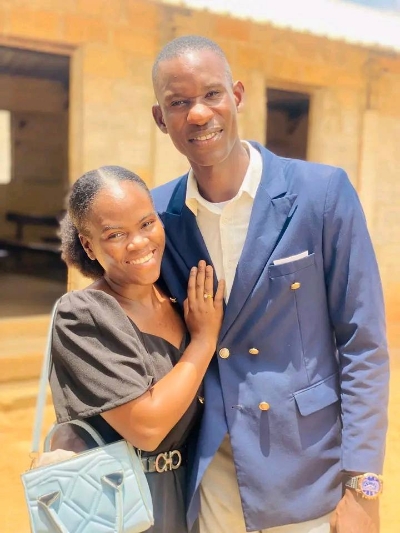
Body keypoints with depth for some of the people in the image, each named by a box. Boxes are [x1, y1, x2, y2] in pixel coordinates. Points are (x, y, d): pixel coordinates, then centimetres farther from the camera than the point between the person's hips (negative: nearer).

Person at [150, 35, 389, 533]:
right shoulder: (159, 213, -2)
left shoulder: (322, 191, -11)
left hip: (307, 470, -2)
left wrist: (362, 487, -10)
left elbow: (362, 344, -9)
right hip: (210, 469, 3)